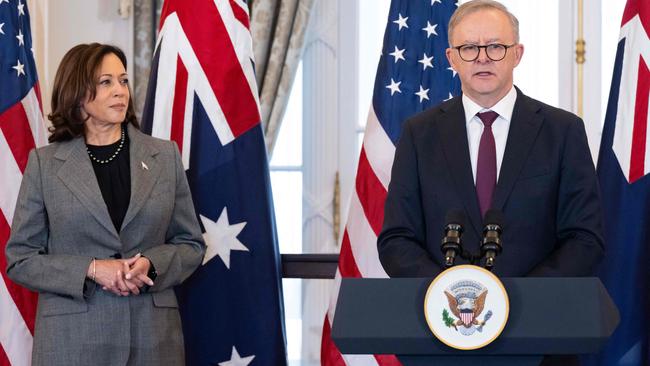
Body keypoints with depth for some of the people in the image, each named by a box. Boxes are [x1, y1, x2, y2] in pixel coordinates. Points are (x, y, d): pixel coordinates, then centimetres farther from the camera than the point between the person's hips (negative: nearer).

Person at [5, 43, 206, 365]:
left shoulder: (164, 156, 7)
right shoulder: (44, 163, 2)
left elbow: (191, 244, 10)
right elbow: (20, 258, 0)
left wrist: (151, 264, -11)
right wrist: (91, 269, -14)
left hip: (153, 332, 2)